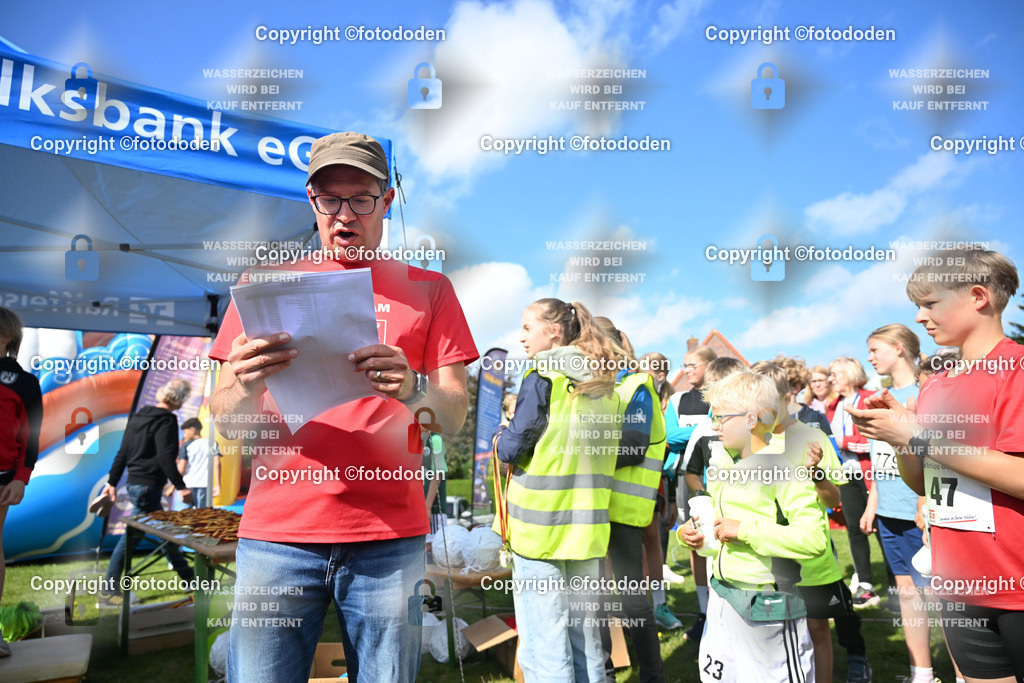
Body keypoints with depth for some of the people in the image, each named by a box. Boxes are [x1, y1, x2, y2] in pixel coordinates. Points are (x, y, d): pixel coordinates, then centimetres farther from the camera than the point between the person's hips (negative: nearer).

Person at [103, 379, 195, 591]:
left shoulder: (138, 416, 12)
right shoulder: (166, 420, -13)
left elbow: (122, 453, 14)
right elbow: (166, 458, -21)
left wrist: (112, 482, 17)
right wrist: (180, 486, -19)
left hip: (134, 483, 9)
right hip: (148, 486, -9)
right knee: (131, 537, 3)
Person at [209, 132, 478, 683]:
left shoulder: (427, 289, 8)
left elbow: (454, 418, 1)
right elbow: (224, 422, 6)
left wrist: (412, 390, -21)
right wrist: (245, 387, -17)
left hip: (390, 538, 0)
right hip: (276, 533, 1)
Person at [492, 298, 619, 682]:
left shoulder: (542, 378, -11)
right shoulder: (604, 386, 9)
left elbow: (511, 449, -13)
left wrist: (500, 438, 9)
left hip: (540, 525, -6)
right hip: (586, 527, 7)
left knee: (543, 643, 2)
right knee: (586, 635, 16)